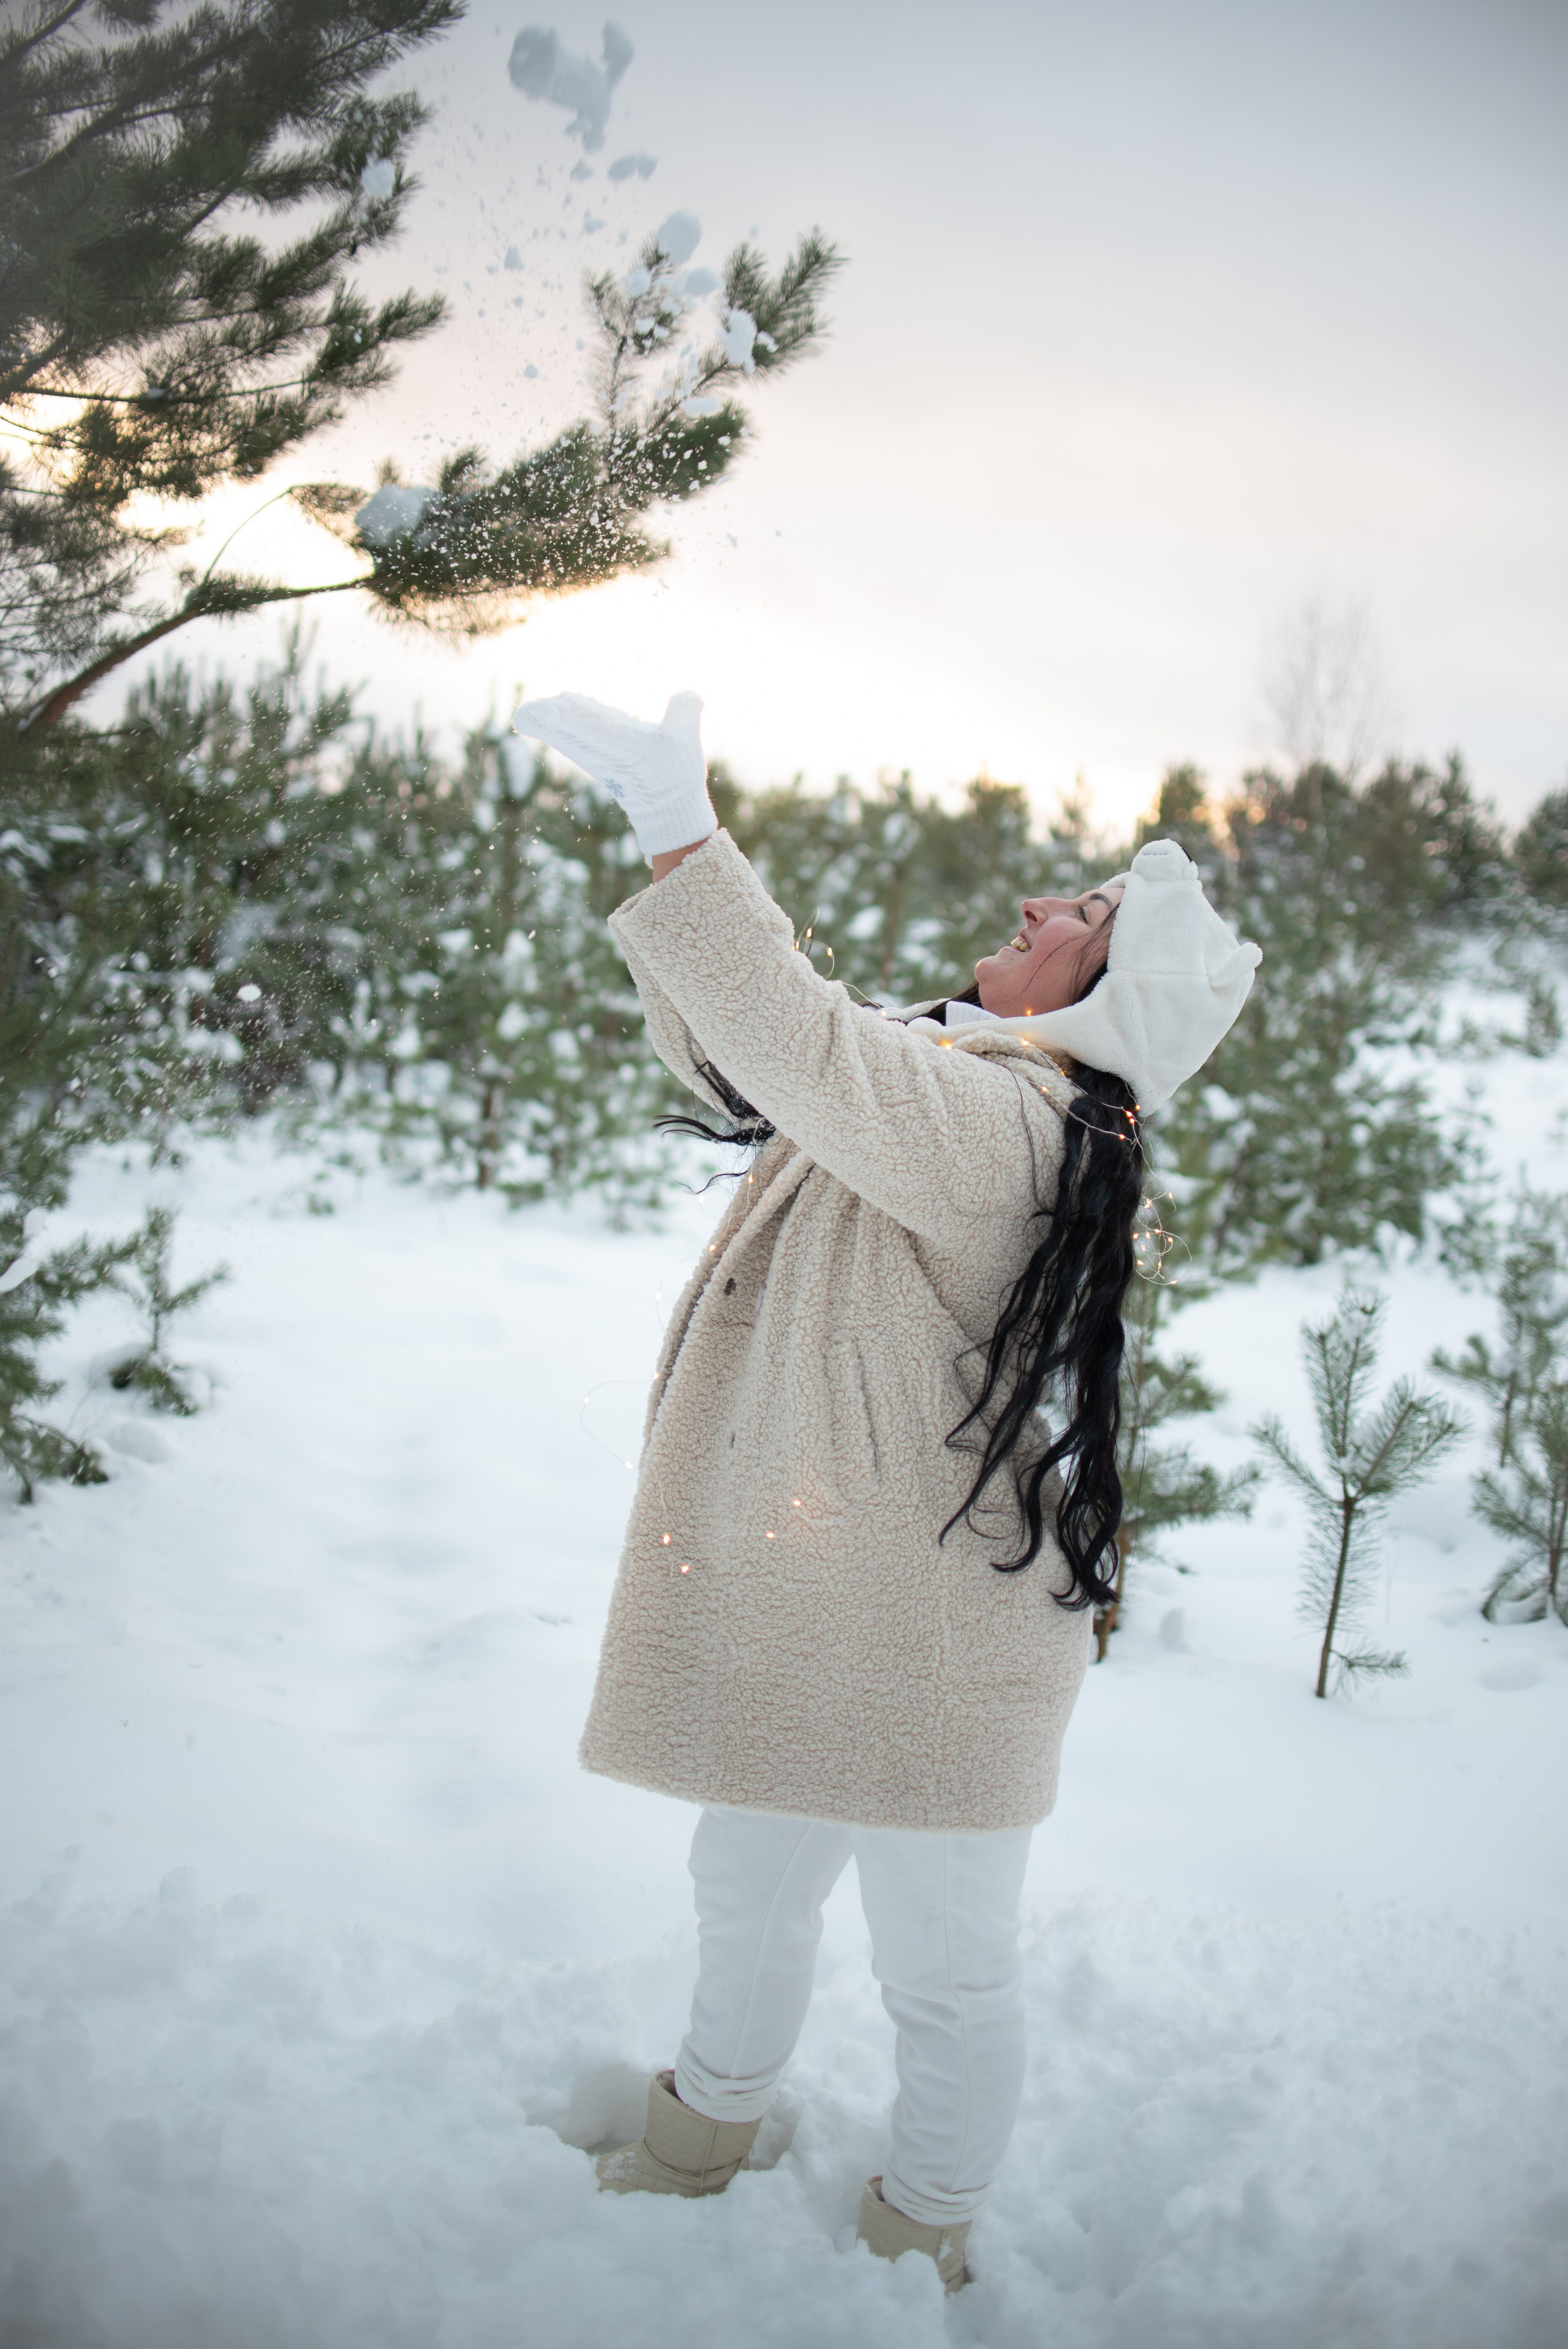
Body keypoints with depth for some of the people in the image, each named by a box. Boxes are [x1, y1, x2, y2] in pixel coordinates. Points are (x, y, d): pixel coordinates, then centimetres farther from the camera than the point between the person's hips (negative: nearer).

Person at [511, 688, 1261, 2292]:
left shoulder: (1013, 1120, -22)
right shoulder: (937, 1082, 8)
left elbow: (815, 1061, -38)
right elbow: (735, 1055, 15)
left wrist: (684, 843, -36)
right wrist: (667, 845, 4)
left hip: (927, 1638, -10)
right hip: (799, 1612, 10)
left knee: (943, 1965, 11)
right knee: (747, 1894, 26)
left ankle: (918, 2247, 33)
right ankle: (697, 2152, 49)